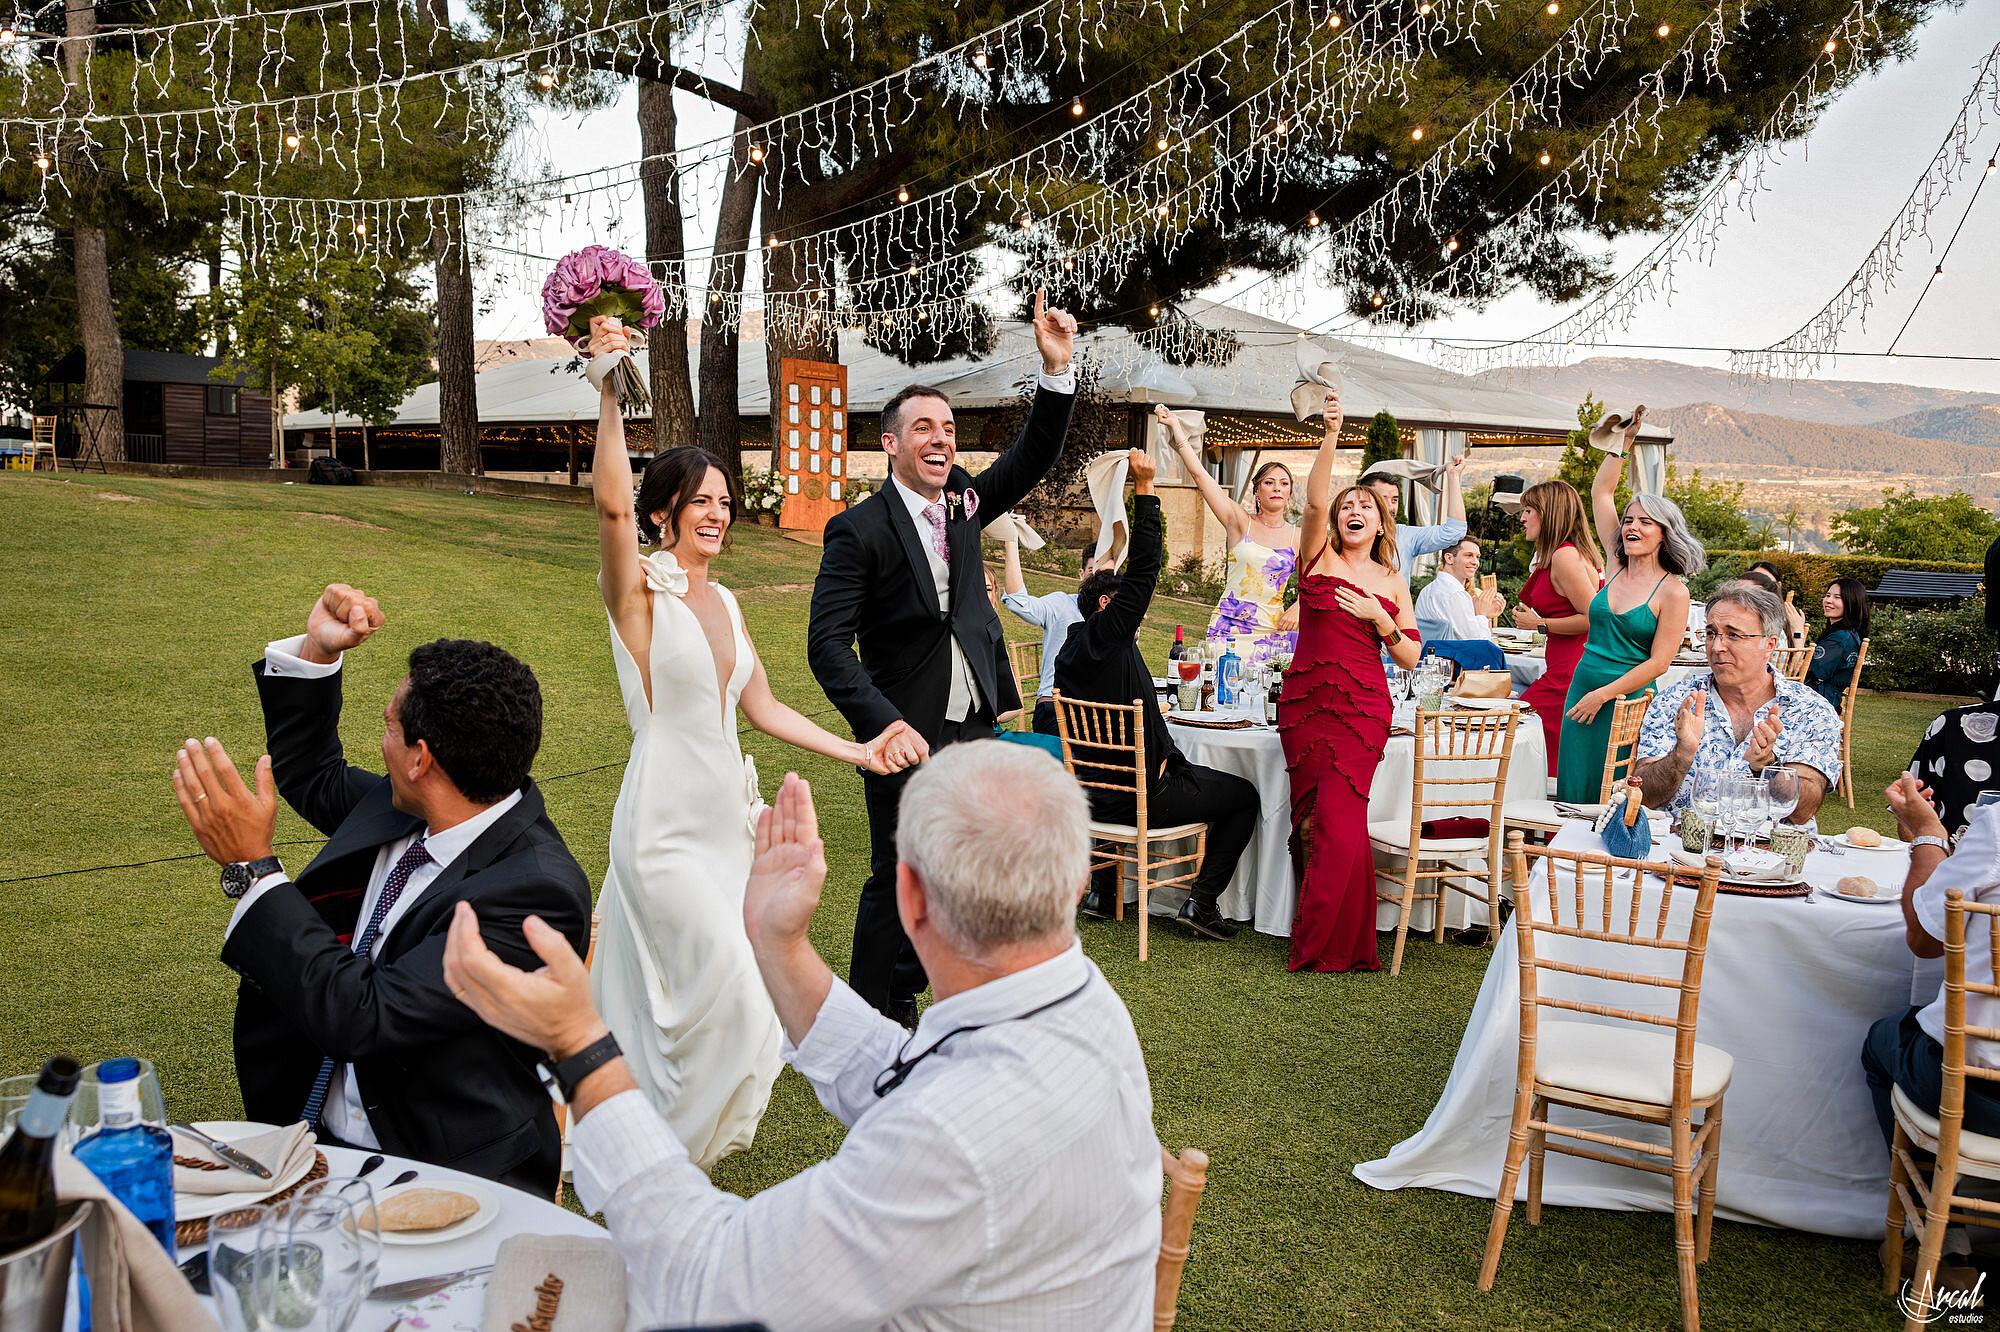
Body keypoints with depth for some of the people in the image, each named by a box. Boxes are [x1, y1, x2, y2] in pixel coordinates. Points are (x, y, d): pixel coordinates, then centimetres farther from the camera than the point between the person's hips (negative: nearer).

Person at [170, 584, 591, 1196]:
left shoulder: (537, 892, -24)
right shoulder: (403, 813, 2)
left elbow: (360, 1017, -27)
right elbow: (313, 779, 24)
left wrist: (252, 866, -21)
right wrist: (316, 652, 10)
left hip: (440, 1176, -7)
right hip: (308, 1135, 7)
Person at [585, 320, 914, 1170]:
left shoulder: (722, 601, 11)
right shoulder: (641, 589, -10)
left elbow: (762, 707, 15)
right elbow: (610, 501, -31)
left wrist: (857, 752, 11)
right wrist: (609, 392, -38)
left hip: (723, 816, 7)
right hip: (665, 821, -7)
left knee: (668, 990, 15)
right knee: (730, 985, -7)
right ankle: (674, 1148, 14)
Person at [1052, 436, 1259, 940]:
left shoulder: (1070, 652, 9)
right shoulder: (1106, 635, -15)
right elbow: (1143, 570, -20)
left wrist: (1161, 756, 13)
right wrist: (1144, 489, -18)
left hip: (1095, 795, 8)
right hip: (1139, 799, -8)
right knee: (1245, 796, 9)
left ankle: (1102, 891, 36)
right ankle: (1202, 900, 6)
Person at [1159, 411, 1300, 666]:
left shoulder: (1297, 537, 9)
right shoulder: (1239, 521, 3)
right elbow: (1198, 473, -1)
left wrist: (1297, 608, -3)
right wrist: (1175, 425, -3)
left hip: (1274, 633, 2)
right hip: (1229, 628, -2)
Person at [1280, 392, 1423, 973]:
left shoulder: (1393, 585, 11)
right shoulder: (1320, 558, 5)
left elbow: (1409, 659, 9)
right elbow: (1314, 499, -13)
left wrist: (1380, 620, -8)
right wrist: (1331, 436, -25)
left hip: (1364, 709, 0)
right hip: (1305, 703, 0)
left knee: (1338, 823, -10)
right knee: (1328, 823, 4)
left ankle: (1325, 946, 4)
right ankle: (1349, 945, 20)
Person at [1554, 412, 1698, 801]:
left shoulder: (1672, 593, -8)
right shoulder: (1617, 567, 7)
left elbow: (1658, 663, -11)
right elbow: (1601, 491, 11)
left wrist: (1603, 694, -13)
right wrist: (1625, 440, 8)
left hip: (1627, 701, -5)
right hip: (1582, 692, 5)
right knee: (1574, 794, 6)